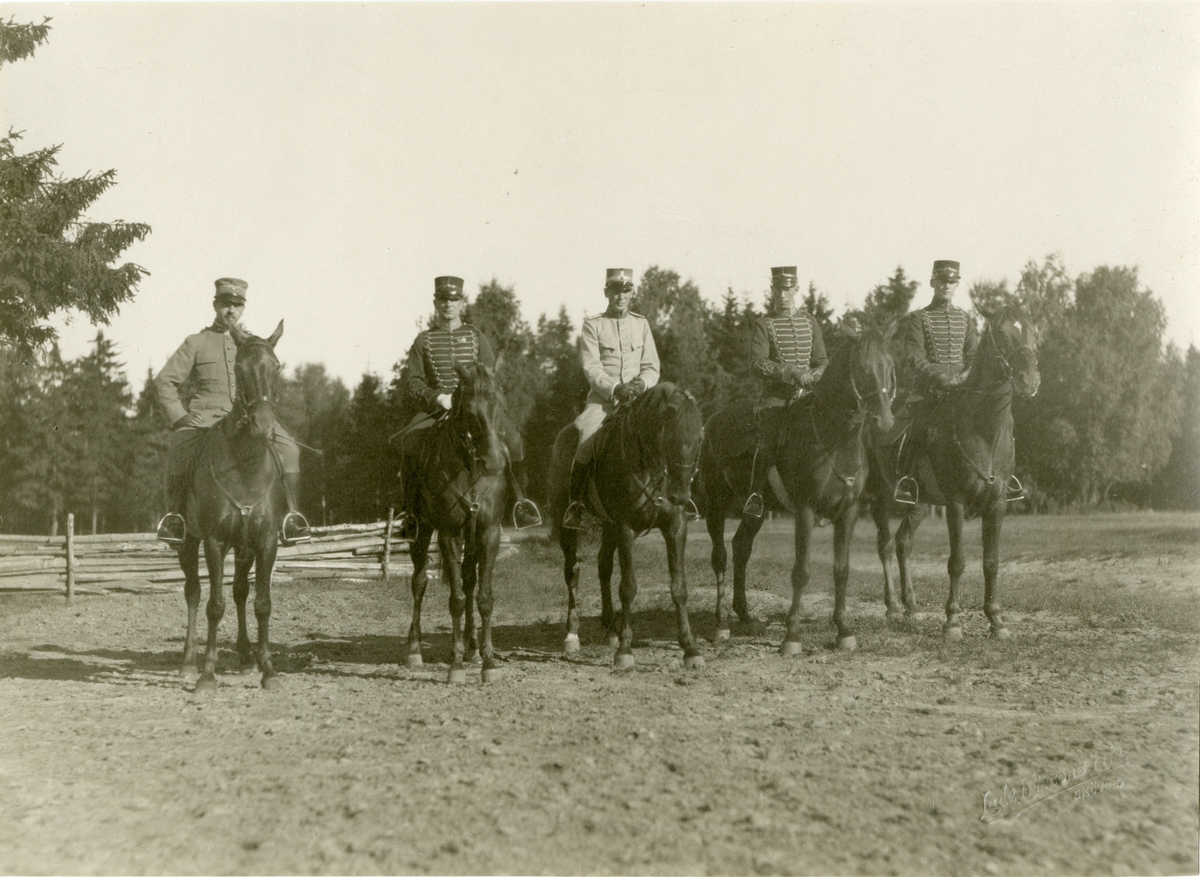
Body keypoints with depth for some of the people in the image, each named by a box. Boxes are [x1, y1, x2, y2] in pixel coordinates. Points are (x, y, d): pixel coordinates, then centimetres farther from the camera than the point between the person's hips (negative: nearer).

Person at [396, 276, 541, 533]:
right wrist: (437, 397, -14)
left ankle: (519, 500, -14)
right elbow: (412, 383, 4)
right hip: (435, 408, 0)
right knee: (409, 442, -29)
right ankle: (409, 511, -19)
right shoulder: (424, 341, 12)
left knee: (510, 439, -26)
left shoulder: (476, 337, 14)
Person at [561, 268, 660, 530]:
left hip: (637, 400, 3)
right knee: (588, 437, -26)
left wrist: (641, 383, -11)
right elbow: (591, 368, -7)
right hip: (602, 399, -3)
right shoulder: (592, 325, 3)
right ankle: (574, 503, -12)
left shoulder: (641, 324, 13)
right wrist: (615, 388, -21)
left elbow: (652, 367, 10)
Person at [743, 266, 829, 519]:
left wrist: (809, 378, -10)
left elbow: (822, 362, 13)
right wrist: (792, 372, -19)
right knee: (769, 441, -19)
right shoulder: (763, 325, 4)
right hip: (776, 396, -3)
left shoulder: (810, 322, 15)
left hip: (806, 394, 3)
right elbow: (758, 363, -8)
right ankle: (755, 495, -12)